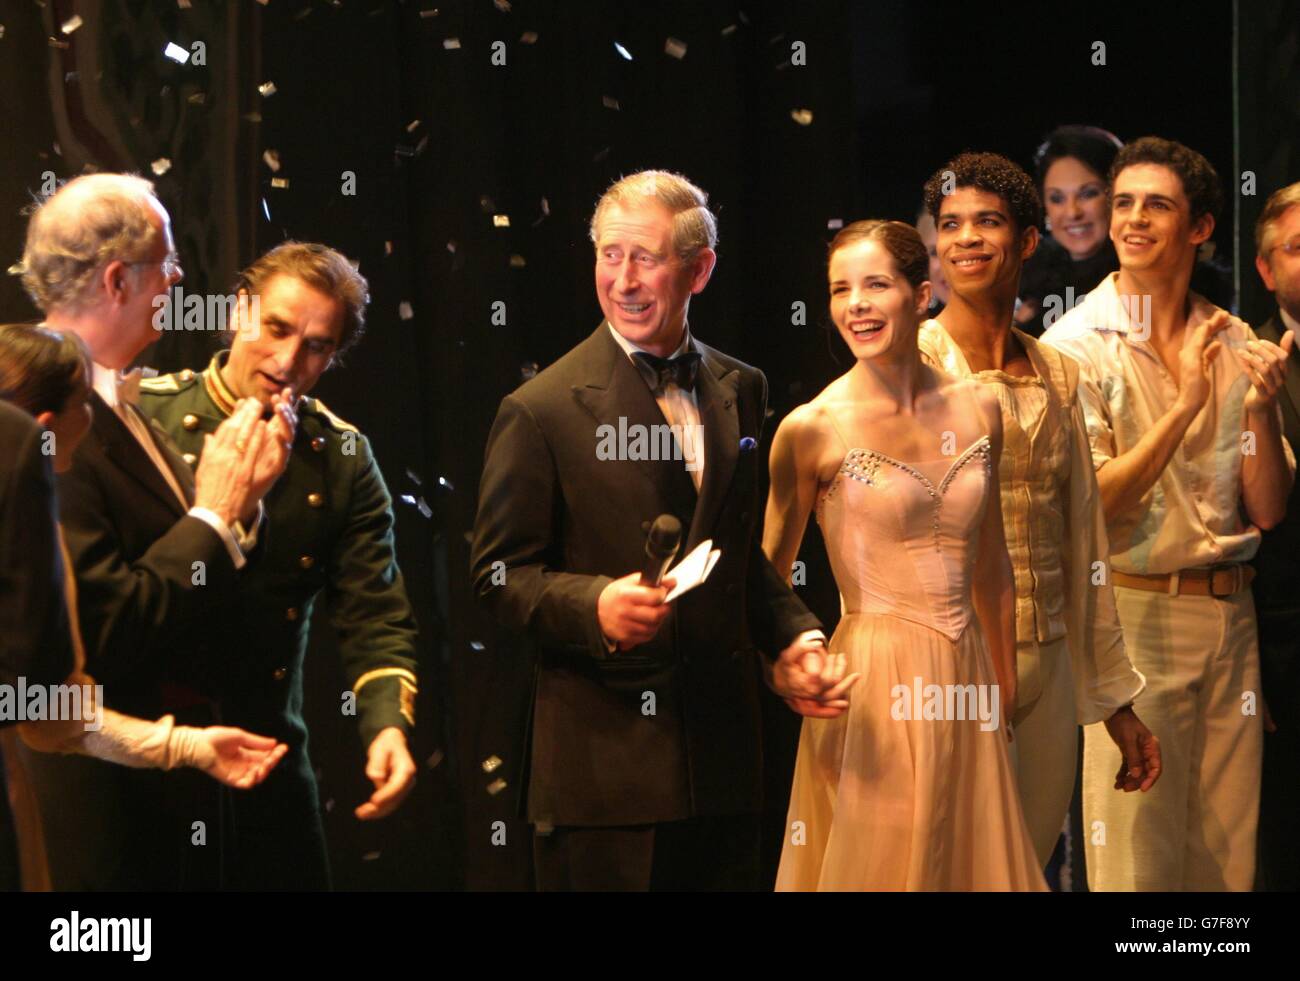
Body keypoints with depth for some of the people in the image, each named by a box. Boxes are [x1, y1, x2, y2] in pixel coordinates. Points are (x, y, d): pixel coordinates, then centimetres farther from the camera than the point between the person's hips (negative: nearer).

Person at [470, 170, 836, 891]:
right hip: (601, 761, -5)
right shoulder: (541, 411, -6)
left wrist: (792, 635, 5)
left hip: (723, 755, 5)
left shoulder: (740, 392, 12)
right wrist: (596, 607, -24)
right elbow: (500, 574, -6)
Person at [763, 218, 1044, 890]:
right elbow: (767, 581, -1)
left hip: (964, 684, 5)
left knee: (975, 860, 12)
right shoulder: (812, 429, -10)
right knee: (879, 864, 3)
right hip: (875, 688, -4)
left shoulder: (978, 411, 4)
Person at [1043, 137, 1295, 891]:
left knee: (1228, 850, 10)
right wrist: (1186, 404, -19)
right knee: (1138, 853, -1)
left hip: (1230, 615, 5)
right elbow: (1088, 509, -14)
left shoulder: (1234, 345, 7)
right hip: (1136, 611, -4)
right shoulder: (1075, 345, -6)